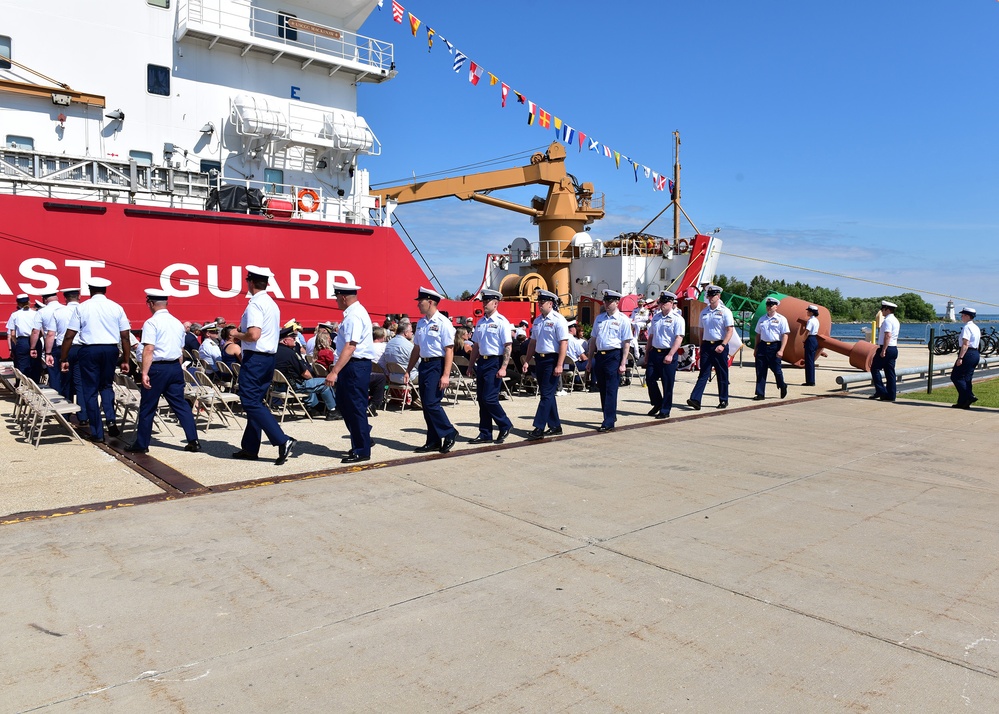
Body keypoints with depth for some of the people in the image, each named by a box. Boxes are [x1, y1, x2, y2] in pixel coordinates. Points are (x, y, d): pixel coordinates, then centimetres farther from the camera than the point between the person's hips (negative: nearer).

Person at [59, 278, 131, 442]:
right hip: (111, 349, 2)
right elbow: (125, 336, 2)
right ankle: (111, 419, -2)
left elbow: (69, 336, -1)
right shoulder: (116, 308, 3)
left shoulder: (82, 308, 0)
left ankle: (97, 433, 10)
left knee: (90, 391, 8)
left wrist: (64, 359, 6)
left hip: (89, 350, -2)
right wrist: (125, 360, 8)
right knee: (106, 385, 21)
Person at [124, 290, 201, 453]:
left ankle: (141, 444, 16)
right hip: (175, 367, 6)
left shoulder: (151, 323, -9)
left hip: (157, 368, -6)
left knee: (147, 407, 6)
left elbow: (148, 350, -18)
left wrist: (144, 373, -20)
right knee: (180, 404, 8)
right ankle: (193, 441, 2)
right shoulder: (178, 323, 12)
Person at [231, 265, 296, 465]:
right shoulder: (272, 304, 15)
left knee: (252, 404, -7)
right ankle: (250, 448, 21)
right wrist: (242, 335, 18)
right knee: (256, 402, 14)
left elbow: (253, 335, -26)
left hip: (254, 358, -9)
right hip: (269, 357, 9)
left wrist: (237, 334, -7)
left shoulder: (255, 304, -15)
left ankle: (282, 441, -16)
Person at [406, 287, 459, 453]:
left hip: (437, 366, -8)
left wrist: (446, 375, -20)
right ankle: (433, 442, 19)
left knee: (431, 403, -12)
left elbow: (449, 350, -15)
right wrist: (408, 371, 18)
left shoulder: (443, 323, -12)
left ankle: (450, 433, 7)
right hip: (424, 365, 8)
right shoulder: (421, 323, 11)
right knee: (426, 405, 9)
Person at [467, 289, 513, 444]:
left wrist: (503, 368, -19)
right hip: (481, 362, 7)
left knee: (489, 398, -10)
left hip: (495, 363, -7)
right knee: (481, 398, 8)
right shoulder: (480, 322, 12)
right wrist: (471, 365, 16)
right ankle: (485, 434, 17)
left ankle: (505, 426, 12)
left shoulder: (501, 322, -9)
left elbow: (508, 346, -13)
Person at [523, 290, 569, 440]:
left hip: (552, 360, -8)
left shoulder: (558, 320, -11)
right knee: (547, 394, 13)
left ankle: (539, 428, -7)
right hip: (539, 359, 8)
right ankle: (555, 426, 22)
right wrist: (527, 361, 14)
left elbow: (564, 343, -16)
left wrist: (559, 365, -21)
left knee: (547, 394, -8)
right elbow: (533, 342, 19)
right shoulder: (537, 320, 13)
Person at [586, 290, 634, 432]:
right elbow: (593, 340, 17)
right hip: (599, 355, 6)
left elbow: (626, 343, -6)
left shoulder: (623, 319, -3)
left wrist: (623, 363, -12)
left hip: (614, 356, -6)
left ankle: (609, 423, -4)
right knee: (602, 389, 13)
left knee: (611, 390, -6)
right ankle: (610, 416, 29)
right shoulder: (599, 318, 13)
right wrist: (589, 360, 16)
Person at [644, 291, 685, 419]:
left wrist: (670, 355, -23)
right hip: (654, 352, 6)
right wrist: (647, 353, 18)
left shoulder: (677, 319, -7)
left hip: (668, 354, -6)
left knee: (667, 384, 1)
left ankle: (665, 411, 13)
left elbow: (679, 338, -15)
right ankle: (657, 404, 26)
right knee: (650, 379, 5)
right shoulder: (655, 317, 13)